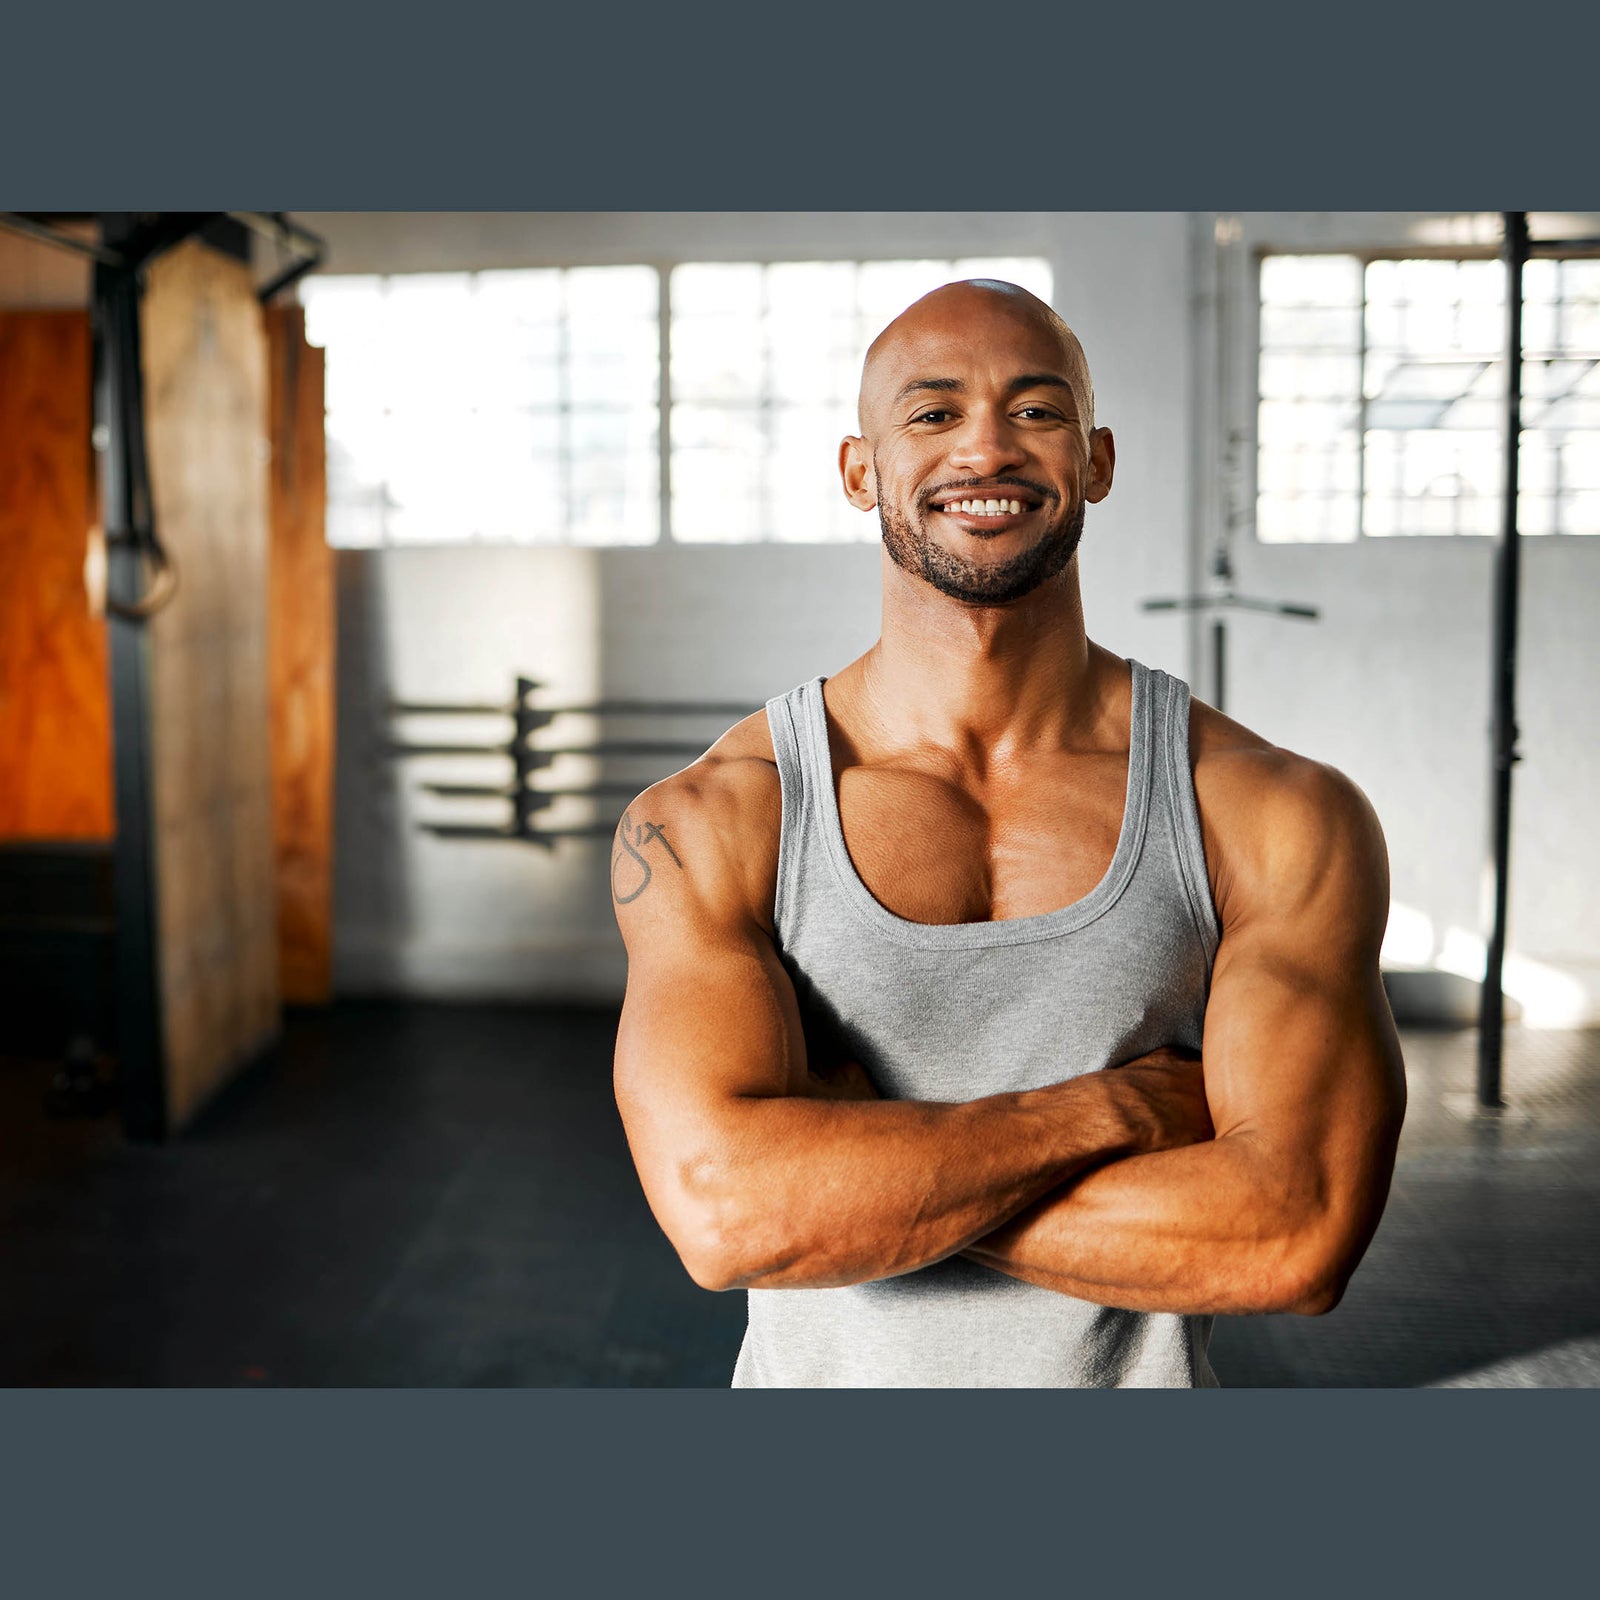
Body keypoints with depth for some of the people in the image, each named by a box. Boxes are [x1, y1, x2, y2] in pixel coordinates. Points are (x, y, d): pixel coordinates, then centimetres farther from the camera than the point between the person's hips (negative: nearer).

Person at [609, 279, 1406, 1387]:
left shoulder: (1286, 819, -12)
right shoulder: (705, 826, -13)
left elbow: (1300, 1238, -22)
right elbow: (730, 1216, -26)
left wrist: (852, 1167, -23)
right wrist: (1111, 1107, -20)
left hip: (1144, 1373, 0)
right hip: (825, 1376, 0)